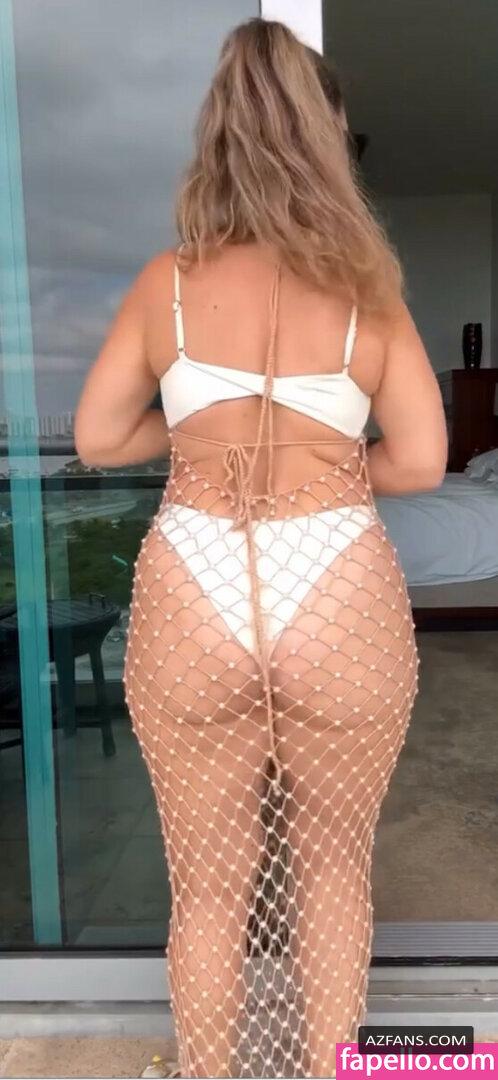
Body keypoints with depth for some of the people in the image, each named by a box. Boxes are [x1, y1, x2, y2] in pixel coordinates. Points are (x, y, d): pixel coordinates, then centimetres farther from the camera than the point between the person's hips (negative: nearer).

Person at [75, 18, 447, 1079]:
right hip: (340, 596, 0)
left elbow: (97, 438, 7)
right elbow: (421, 461, -1)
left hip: (190, 595, 1)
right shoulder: (367, 290, 2)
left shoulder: (166, 281, 3)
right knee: (333, 865, 22)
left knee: (209, 884, 18)